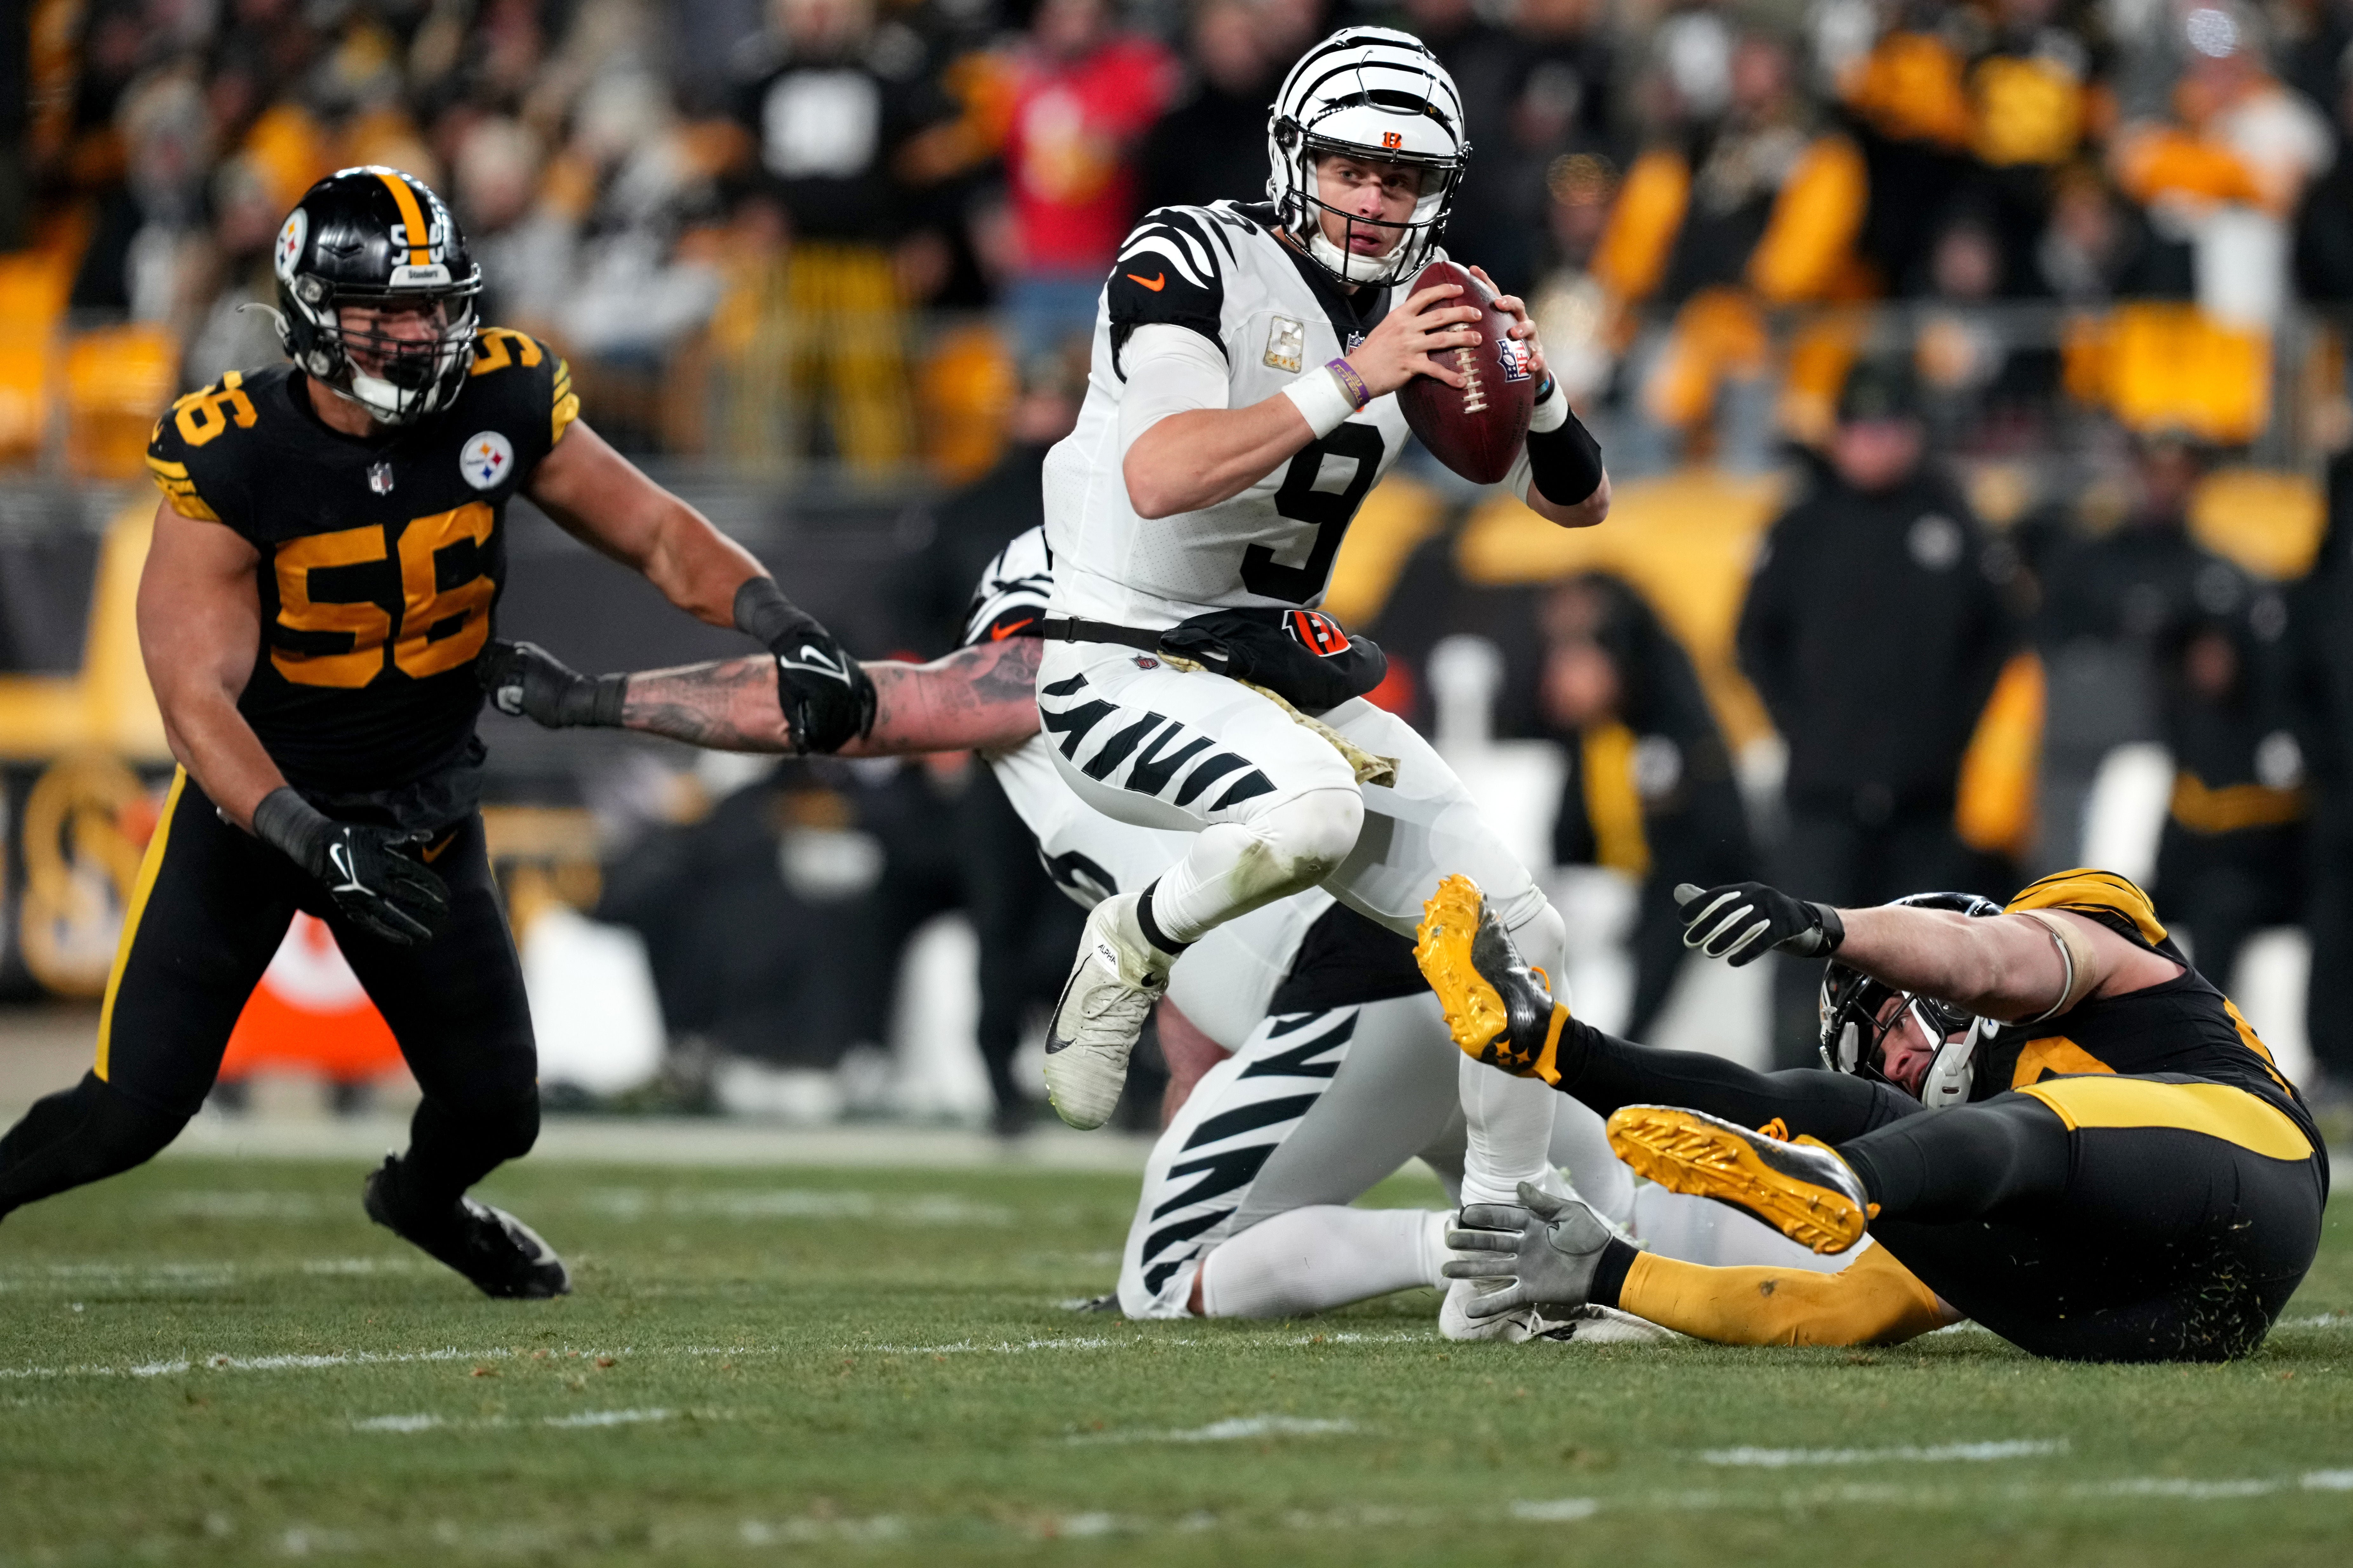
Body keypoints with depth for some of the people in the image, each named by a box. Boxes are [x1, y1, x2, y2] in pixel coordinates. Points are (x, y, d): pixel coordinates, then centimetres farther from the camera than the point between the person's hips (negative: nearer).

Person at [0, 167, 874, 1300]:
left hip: (424, 809, 4)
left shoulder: (503, 403, -15)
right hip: (256, 797, -4)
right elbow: (198, 697, -27)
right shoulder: (229, 462, -25)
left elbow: (657, 534, -5)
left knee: (495, 1113, 7)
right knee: (134, 1111, -12)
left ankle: (427, 1198, 43)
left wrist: (785, 634, -22)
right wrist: (314, 845, -40)